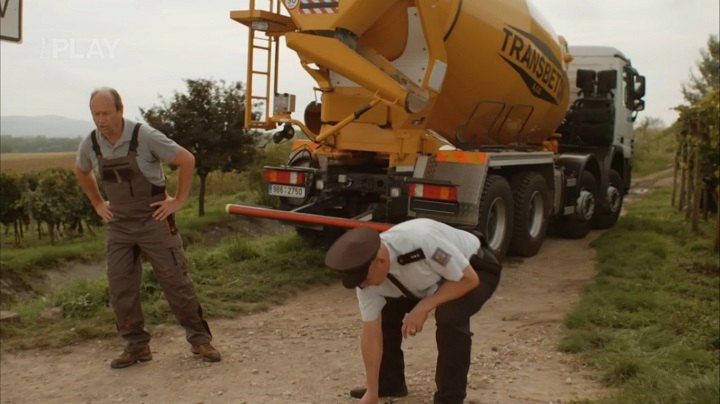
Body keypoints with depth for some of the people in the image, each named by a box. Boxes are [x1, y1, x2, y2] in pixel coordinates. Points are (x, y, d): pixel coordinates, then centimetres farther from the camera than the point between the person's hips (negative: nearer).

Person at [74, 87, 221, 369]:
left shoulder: (145, 137, -17)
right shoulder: (90, 144, -2)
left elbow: (187, 159, -11)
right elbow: (81, 172, 21)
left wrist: (179, 200, -10)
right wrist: (98, 204, 14)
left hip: (154, 221, -4)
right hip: (118, 226, 5)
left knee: (175, 281, 0)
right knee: (120, 288, 4)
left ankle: (199, 339, 11)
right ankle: (136, 346, 18)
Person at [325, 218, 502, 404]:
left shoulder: (422, 241, -42)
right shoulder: (367, 272, -21)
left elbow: (469, 278, -29)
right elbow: (371, 333, -14)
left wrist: (423, 307, -32)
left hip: (475, 269, -6)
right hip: (434, 276, 6)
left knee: (449, 316, -32)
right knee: (384, 313, -3)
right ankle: (389, 383, 17)